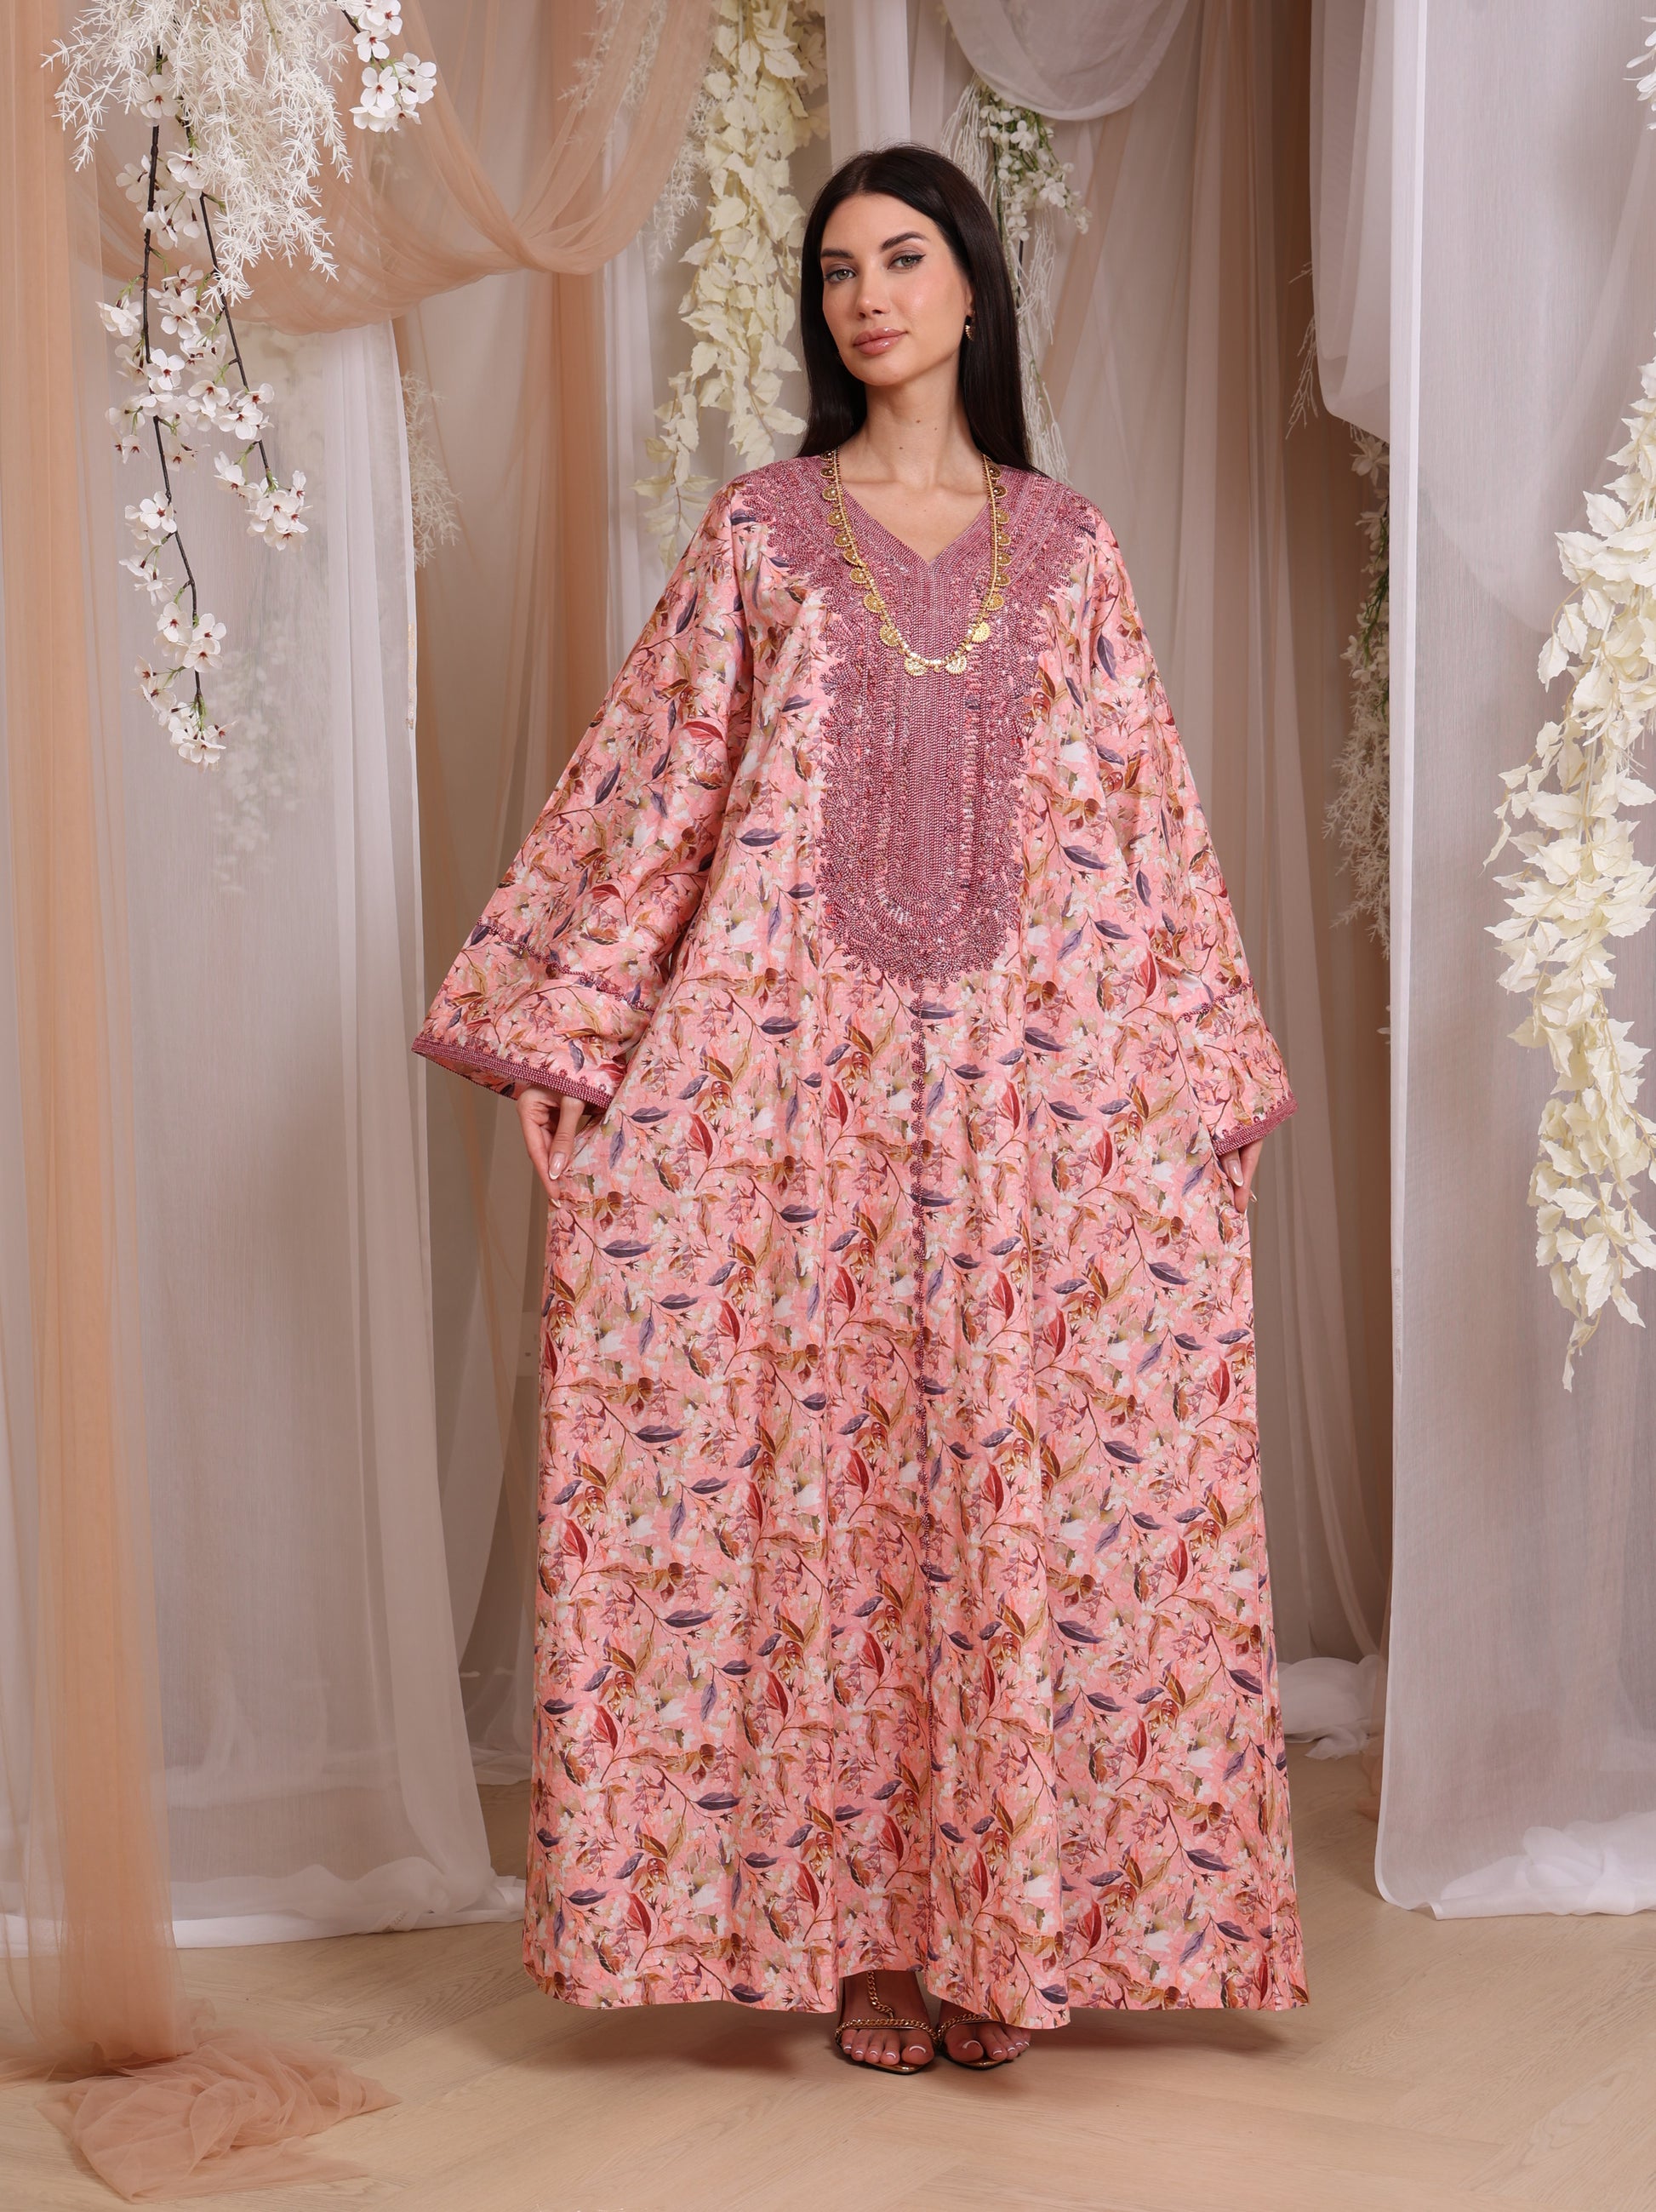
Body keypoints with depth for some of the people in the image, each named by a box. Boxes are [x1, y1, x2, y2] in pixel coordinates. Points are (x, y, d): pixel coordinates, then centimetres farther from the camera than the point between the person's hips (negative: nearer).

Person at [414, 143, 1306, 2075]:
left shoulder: (1064, 546, 10)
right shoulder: (761, 531, 6)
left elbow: (1145, 823, 9)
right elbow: (648, 786, 5)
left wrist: (1210, 1074, 6)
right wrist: (562, 1031, -2)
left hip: (1030, 1089, 1)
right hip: (802, 1082, -1)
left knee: (1022, 1500, 2)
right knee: (824, 1494, 1)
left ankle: (1009, 1921, 14)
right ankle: (853, 1924, 12)